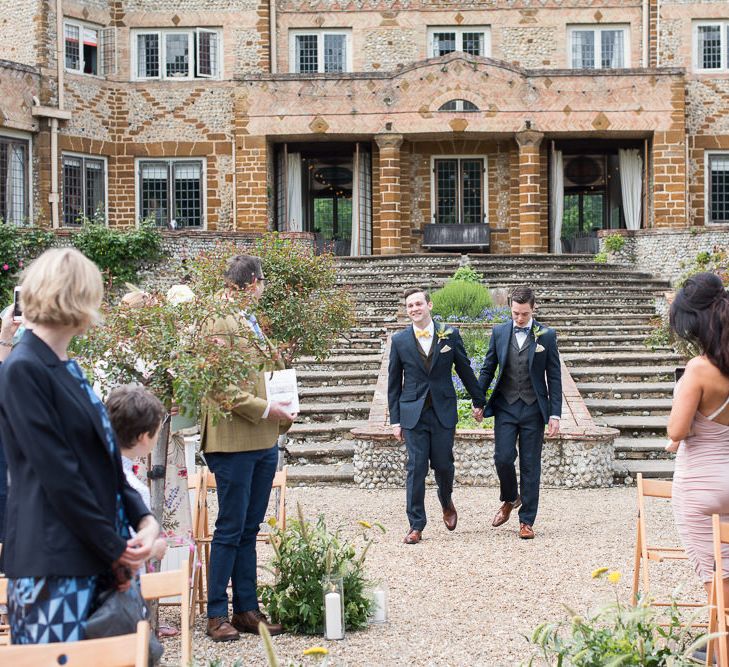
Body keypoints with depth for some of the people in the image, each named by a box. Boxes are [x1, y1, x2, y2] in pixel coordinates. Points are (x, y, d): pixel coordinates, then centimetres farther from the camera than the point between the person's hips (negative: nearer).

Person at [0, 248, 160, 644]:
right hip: (52, 566, -9)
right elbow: (57, 475, -16)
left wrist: (143, 519, 0)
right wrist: (115, 552, -12)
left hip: (94, 561, 9)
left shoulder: (66, 369, 16)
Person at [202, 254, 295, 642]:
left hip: (264, 440, 8)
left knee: (249, 529, 12)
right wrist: (267, 410, -15)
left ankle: (247, 609, 19)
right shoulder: (222, 323, -12)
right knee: (230, 530, -2)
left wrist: (281, 416, 10)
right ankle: (217, 614, 6)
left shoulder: (253, 322, 17)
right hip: (234, 441, -8)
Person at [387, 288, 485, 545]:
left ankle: (447, 503, 37)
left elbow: (465, 370, 10)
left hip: (444, 411, 0)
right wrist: (395, 420, 4)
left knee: (443, 464, 5)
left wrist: (479, 402, 15)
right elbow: (394, 382, 6)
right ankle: (416, 525, 3)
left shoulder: (450, 335, 1)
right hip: (413, 413, 0)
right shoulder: (399, 340, 1)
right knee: (416, 468, -3)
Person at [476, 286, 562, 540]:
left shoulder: (547, 336, -1)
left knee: (530, 465, 2)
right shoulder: (499, 332, 4)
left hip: (533, 409, -1)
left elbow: (554, 377, 0)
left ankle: (527, 521, 10)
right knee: (503, 458, -9)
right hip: (505, 407, 1)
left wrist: (555, 414, -5)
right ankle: (510, 499, 21)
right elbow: (487, 369, 11)